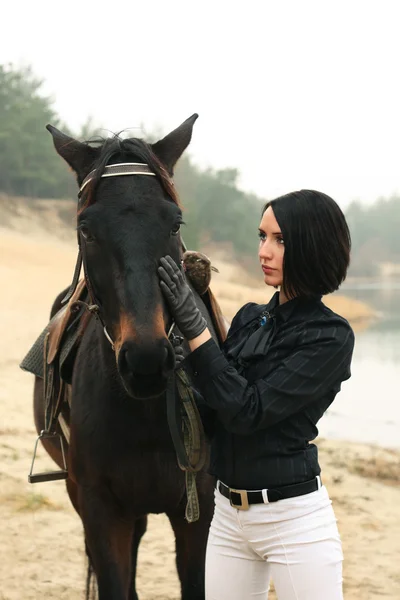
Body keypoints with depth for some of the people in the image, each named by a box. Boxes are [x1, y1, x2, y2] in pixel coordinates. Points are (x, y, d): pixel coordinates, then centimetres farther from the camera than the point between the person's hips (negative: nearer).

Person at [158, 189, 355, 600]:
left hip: (294, 517, -7)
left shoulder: (331, 337, -13)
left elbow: (249, 411, -20)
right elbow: (214, 408, 7)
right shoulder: (250, 319, 7)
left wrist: (194, 327, -21)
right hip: (228, 513, 7)